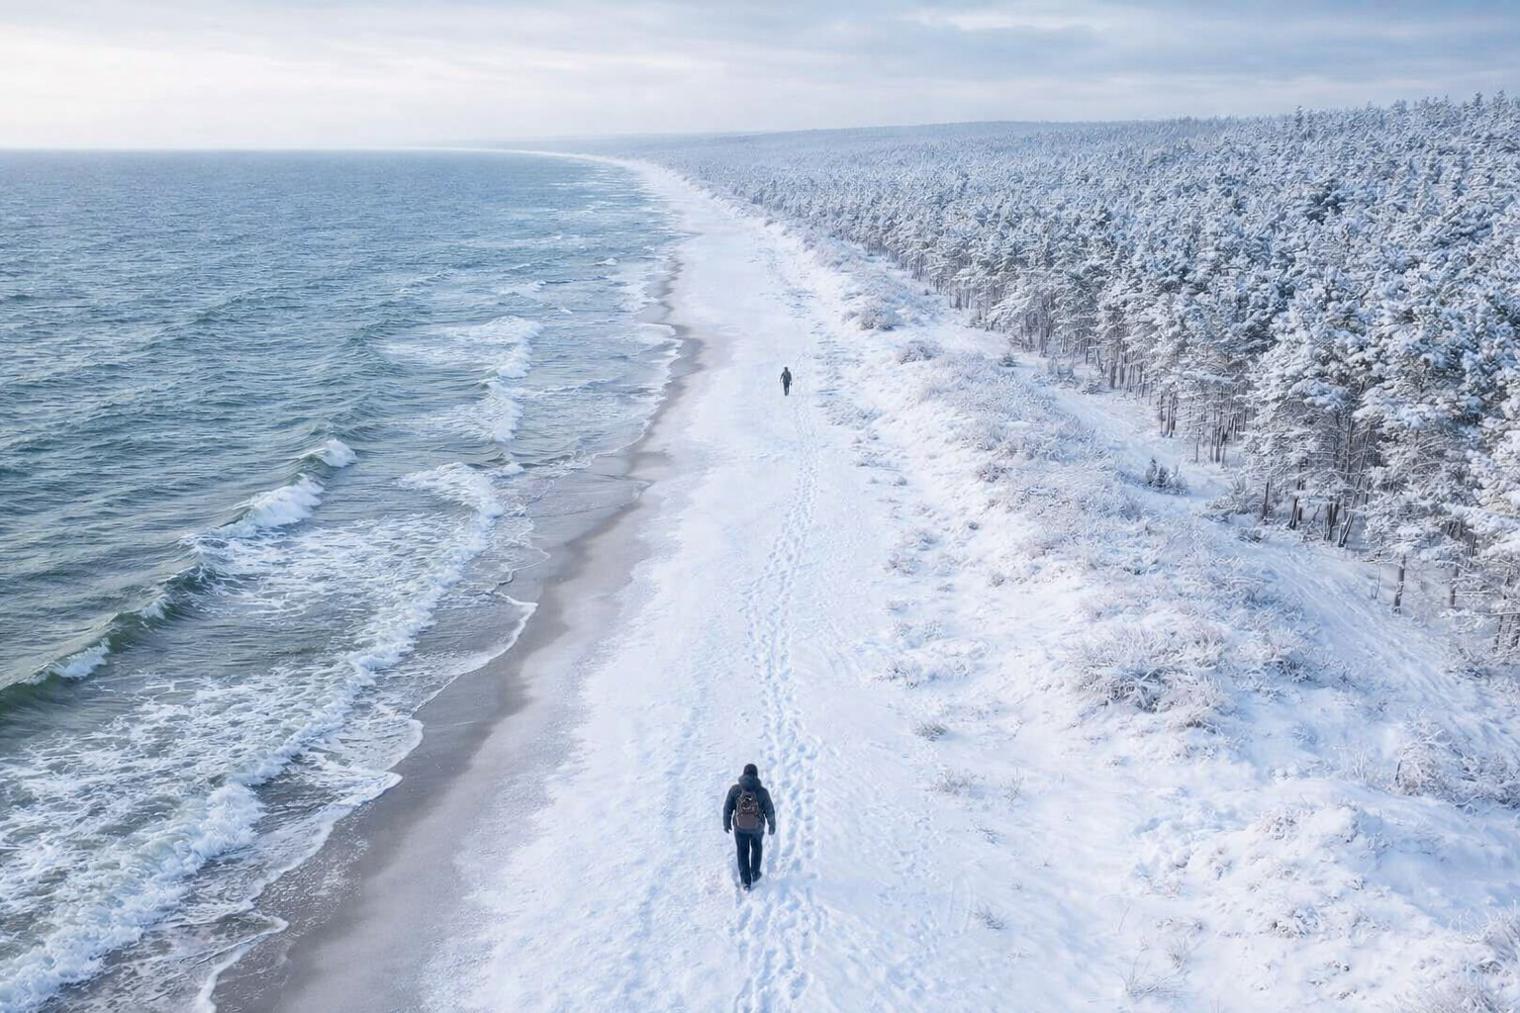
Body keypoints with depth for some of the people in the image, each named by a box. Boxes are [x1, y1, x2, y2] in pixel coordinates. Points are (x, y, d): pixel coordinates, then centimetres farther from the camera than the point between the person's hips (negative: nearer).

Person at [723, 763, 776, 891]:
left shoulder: (735, 789, -22)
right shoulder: (763, 792, -23)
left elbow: (727, 808, -11)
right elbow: (770, 811, -12)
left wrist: (726, 824, 8)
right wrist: (772, 826, 7)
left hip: (740, 827, 0)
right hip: (757, 827, 0)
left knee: (743, 852, 24)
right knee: (756, 847, 31)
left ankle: (746, 881, 29)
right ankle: (755, 873, 45)